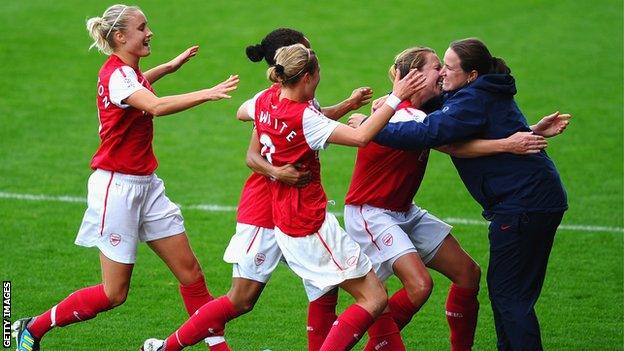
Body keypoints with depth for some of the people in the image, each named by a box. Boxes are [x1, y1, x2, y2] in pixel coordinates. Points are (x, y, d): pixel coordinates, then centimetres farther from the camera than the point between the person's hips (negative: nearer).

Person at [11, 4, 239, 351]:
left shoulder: (128, 71, 8)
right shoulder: (116, 74, -19)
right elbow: (156, 106, -40)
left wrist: (169, 67, 37)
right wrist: (207, 94, -47)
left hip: (146, 185, 9)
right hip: (117, 187, -9)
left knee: (190, 271, 4)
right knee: (114, 293, -2)